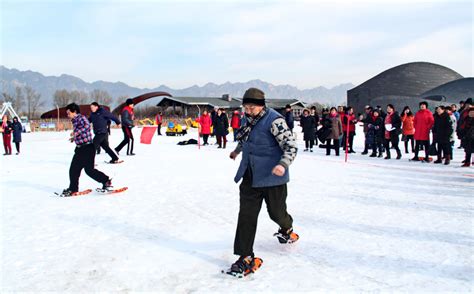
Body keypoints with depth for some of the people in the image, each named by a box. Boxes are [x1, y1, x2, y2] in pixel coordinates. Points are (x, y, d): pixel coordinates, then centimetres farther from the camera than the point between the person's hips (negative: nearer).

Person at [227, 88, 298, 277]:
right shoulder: (250, 119, 7)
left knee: (276, 212, 11)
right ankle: (246, 256, 7)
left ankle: (287, 229, 47)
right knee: (246, 215, -1)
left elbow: (291, 146, -20)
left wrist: (283, 164, -37)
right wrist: (237, 150, 45)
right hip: (250, 176, 6)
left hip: (272, 176, -6)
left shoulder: (274, 120, -16)